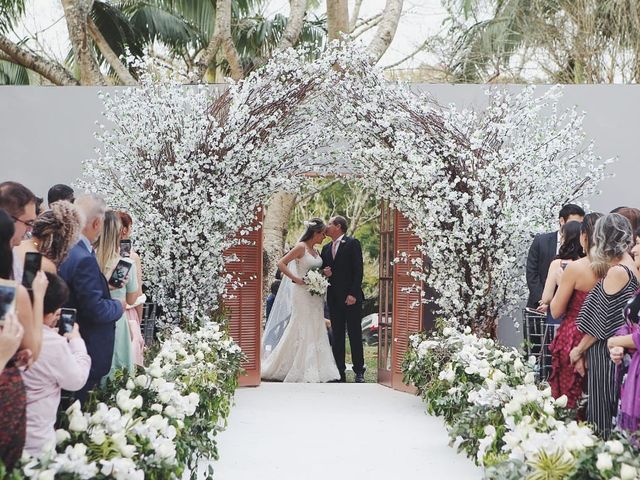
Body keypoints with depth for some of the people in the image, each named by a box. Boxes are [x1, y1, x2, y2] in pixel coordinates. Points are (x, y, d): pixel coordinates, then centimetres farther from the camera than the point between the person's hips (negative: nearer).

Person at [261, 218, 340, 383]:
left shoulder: (315, 251, 14)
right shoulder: (301, 247, -9)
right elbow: (281, 264, -14)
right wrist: (296, 279, -17)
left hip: (315, 296, 8)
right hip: (302, 294, -8)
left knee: (315, 331, 6)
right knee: (301, 331, -5)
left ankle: (315, 370, 9)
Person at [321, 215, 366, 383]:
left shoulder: (352, 243, -4)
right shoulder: (326, 248, 16)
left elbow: (358, 270, -9)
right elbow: (323, 269, 22)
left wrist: (353, 294, -17)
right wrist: (324, 273, -3)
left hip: (351, 297, -6)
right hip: (334, 298, 6)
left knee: (355, 334, -2)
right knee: (337, 335, 5)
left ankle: (359, 371, 4)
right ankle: (339, 372, 8)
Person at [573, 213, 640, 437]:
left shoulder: (617, 271, -17)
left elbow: (604, 317, -15)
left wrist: (580, 349, -4)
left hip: (606, 351, -8)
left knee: (603, 412, 0)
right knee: (617, 411, 13)